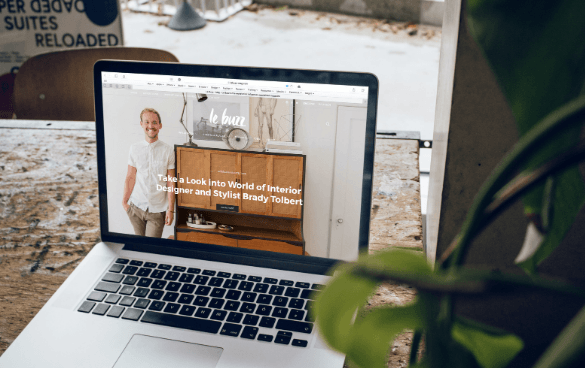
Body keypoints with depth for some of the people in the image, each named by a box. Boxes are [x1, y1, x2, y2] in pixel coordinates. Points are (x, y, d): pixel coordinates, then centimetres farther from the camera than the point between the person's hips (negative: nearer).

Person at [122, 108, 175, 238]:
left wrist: (171, 210, -6)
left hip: (157, 209, -2)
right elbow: (130, 177, 5)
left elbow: (170, 183, -4)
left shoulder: (168, 151, -5)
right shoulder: (134, 149, 1)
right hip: (136, 207, 2)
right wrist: (124, 201, 1)